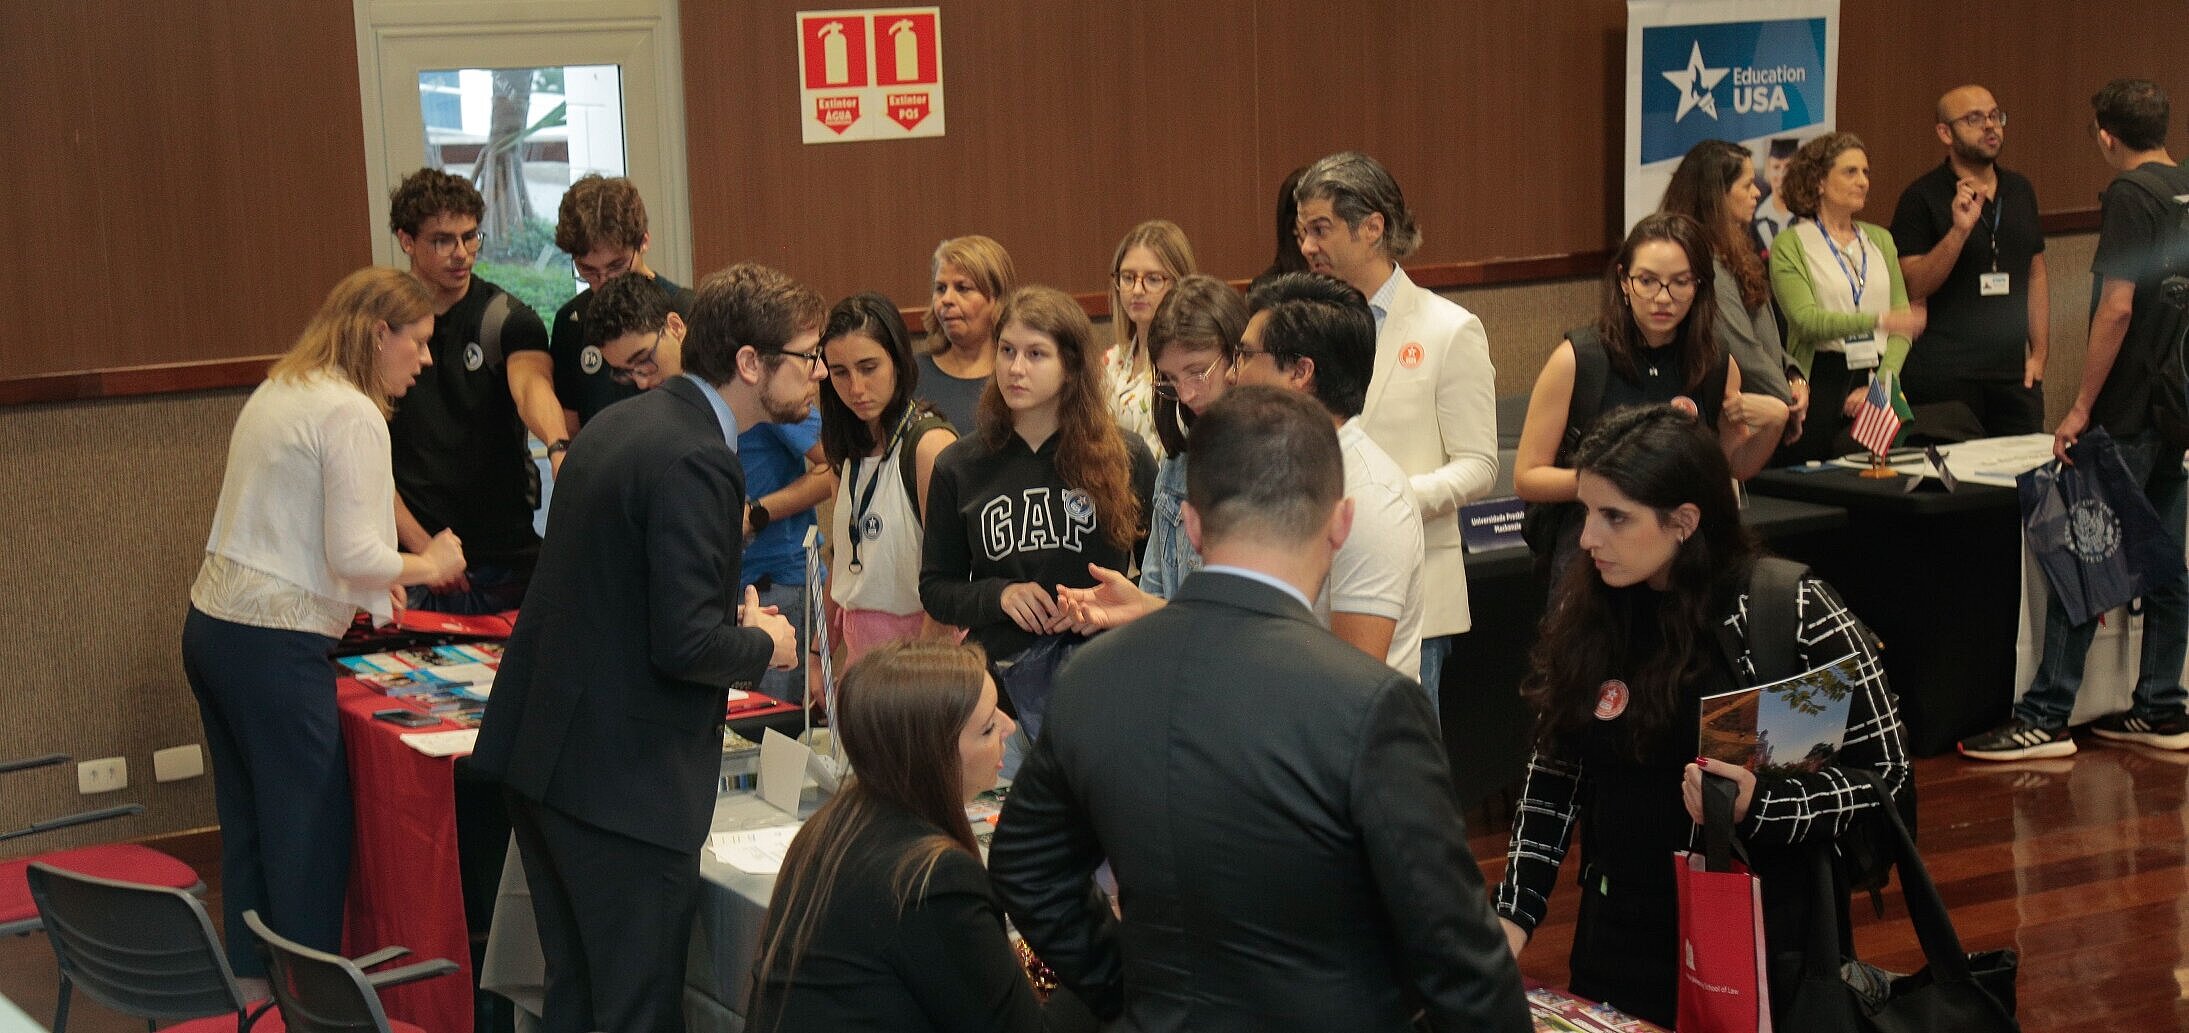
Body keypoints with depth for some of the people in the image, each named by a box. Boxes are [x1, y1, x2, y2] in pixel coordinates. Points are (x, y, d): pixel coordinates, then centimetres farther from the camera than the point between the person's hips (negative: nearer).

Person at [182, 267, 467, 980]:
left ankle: (253, 991, 23)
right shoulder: (353, 414, -14)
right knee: (312, 833, -1)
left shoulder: (279, 391, 14)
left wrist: (367, 582, 22)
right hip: (274, 646, -9)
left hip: (211, 625, 9)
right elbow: (356, 555, -19)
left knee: (248, 825, 15)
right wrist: (428, 565, -2)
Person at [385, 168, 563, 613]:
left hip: (505, 558, 0)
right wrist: (420, 544, -10)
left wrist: (558, 448, -45)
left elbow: (531, 383, -23)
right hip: (411, 561, 1)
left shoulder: (505, 318, -2)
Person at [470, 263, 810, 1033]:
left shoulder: (619, 423, 10)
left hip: (542, 754, 10)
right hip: (623, 778, -10)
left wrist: (730, 620, 8)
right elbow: (685, 644, -24)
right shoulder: (694, 460, -20)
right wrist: (764, 645, -4)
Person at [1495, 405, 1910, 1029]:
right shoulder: (1584, 613, -2)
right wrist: (1513, 915, -4)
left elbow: (1882, 771, -8)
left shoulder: (1794, 613, -13)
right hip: (1618, 947, 4)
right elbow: (1554, 777, 4)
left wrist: (1757, 806, -23)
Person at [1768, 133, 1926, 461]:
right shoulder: (1790, 246, 0)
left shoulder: (1880, 239, 16)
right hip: (1821, 382, -4)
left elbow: (1902, 319, 9)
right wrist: (1877, 320, -24)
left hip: (1877, 379, 4)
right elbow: (1807, 320, -14)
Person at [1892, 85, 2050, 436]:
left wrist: (2039, 354, 10)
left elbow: (2036, 276, 18)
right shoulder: (1921, 198, -3)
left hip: (2014, 373, 5)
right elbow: (1913, 287, -10)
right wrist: (1960, 230, -20)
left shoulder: (2020, 190, 15)